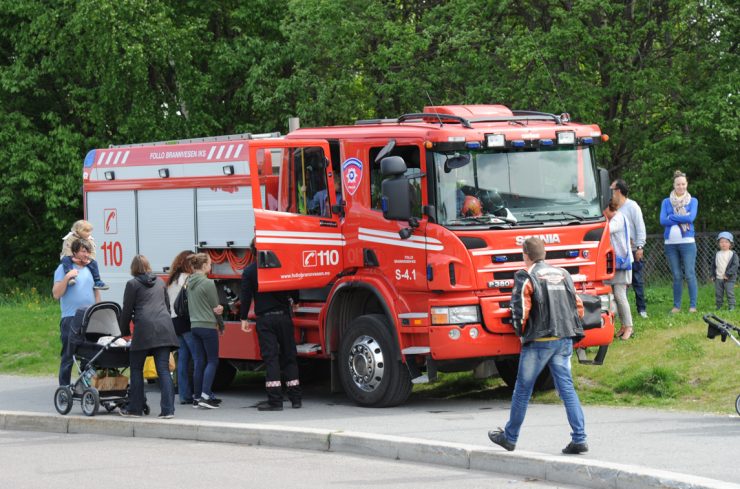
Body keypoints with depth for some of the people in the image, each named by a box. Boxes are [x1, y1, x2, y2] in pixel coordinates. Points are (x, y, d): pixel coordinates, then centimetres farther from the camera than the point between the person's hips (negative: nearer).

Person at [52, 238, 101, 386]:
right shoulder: (64, 268, -1)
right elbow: (56, 294, -7)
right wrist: (67, 277, -18)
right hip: (71, 318, -5)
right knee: (68, 356, -4)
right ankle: (64, 389, -1)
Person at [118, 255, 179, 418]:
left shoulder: (133, 284, 5)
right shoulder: (160, 282, 21)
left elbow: (126, 310, 6)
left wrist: (125, 332, 18)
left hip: (144, 329, -4)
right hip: (164, 328, 4)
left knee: (136, 369, 7)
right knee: (163, 369, 0)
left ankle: (135, 408, 9)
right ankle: (167, 409, -8)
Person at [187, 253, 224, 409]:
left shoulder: (190, 283, 8)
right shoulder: (208, 283, -14)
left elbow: (191, 306, 11)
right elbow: (215, 306, -8)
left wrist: (215, 310, -2)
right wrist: (221, 325, 8)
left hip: (194, 326, 7)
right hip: (208, 326, -7)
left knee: (199, 362, 10)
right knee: (212, 361, 0)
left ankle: (197, 397, 11)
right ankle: (205, 395, -10)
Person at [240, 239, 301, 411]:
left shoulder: (249, 271, 0)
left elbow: (246, 296, -2)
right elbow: (293, 288, 13)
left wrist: (243, 319, 6)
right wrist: (295, 301, 34)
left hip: (265, 319, -2)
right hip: (284, 316, 2)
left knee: (270, 358, -5)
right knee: (289, 357, 9)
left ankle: (275, 400, -12)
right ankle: (295, 398, 9)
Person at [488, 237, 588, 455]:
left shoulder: (526, 278, -6)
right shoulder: (563, 275, 13)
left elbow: (520, 310, -12)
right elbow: (578, 307, 14)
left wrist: (521, 332, 5)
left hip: (539, 341, -5)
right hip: (565, 339, 5)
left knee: (522, 389, 7)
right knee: (567, 388, 3)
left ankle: (510, 437, 18)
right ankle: (579, 438, -7)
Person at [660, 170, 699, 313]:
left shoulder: (693, 201, 7)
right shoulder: (666, 202, 10)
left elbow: (691, 218, -9)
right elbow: (662, 221, -3)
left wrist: (672, 217, -7)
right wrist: (683, 219, -8)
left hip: (687, 242, -2)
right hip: (670, 243, 2)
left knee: (690, 274, -6)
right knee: (676, 276, 5)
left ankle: (693, 305, -3)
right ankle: (676, 306, 9)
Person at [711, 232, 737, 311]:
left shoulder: (733, 254, -5)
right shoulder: (717, 254, 8)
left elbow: (735, 265, -11)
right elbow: (713, 265, 17)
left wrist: (728, 274, -17)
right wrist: (713, 275, 9)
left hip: (729, 279, -4)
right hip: (718, 278, 4)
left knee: (730, 293, -7)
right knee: (718, 293, 6)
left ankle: (731, 307, -2)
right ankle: (719, 307, 14)